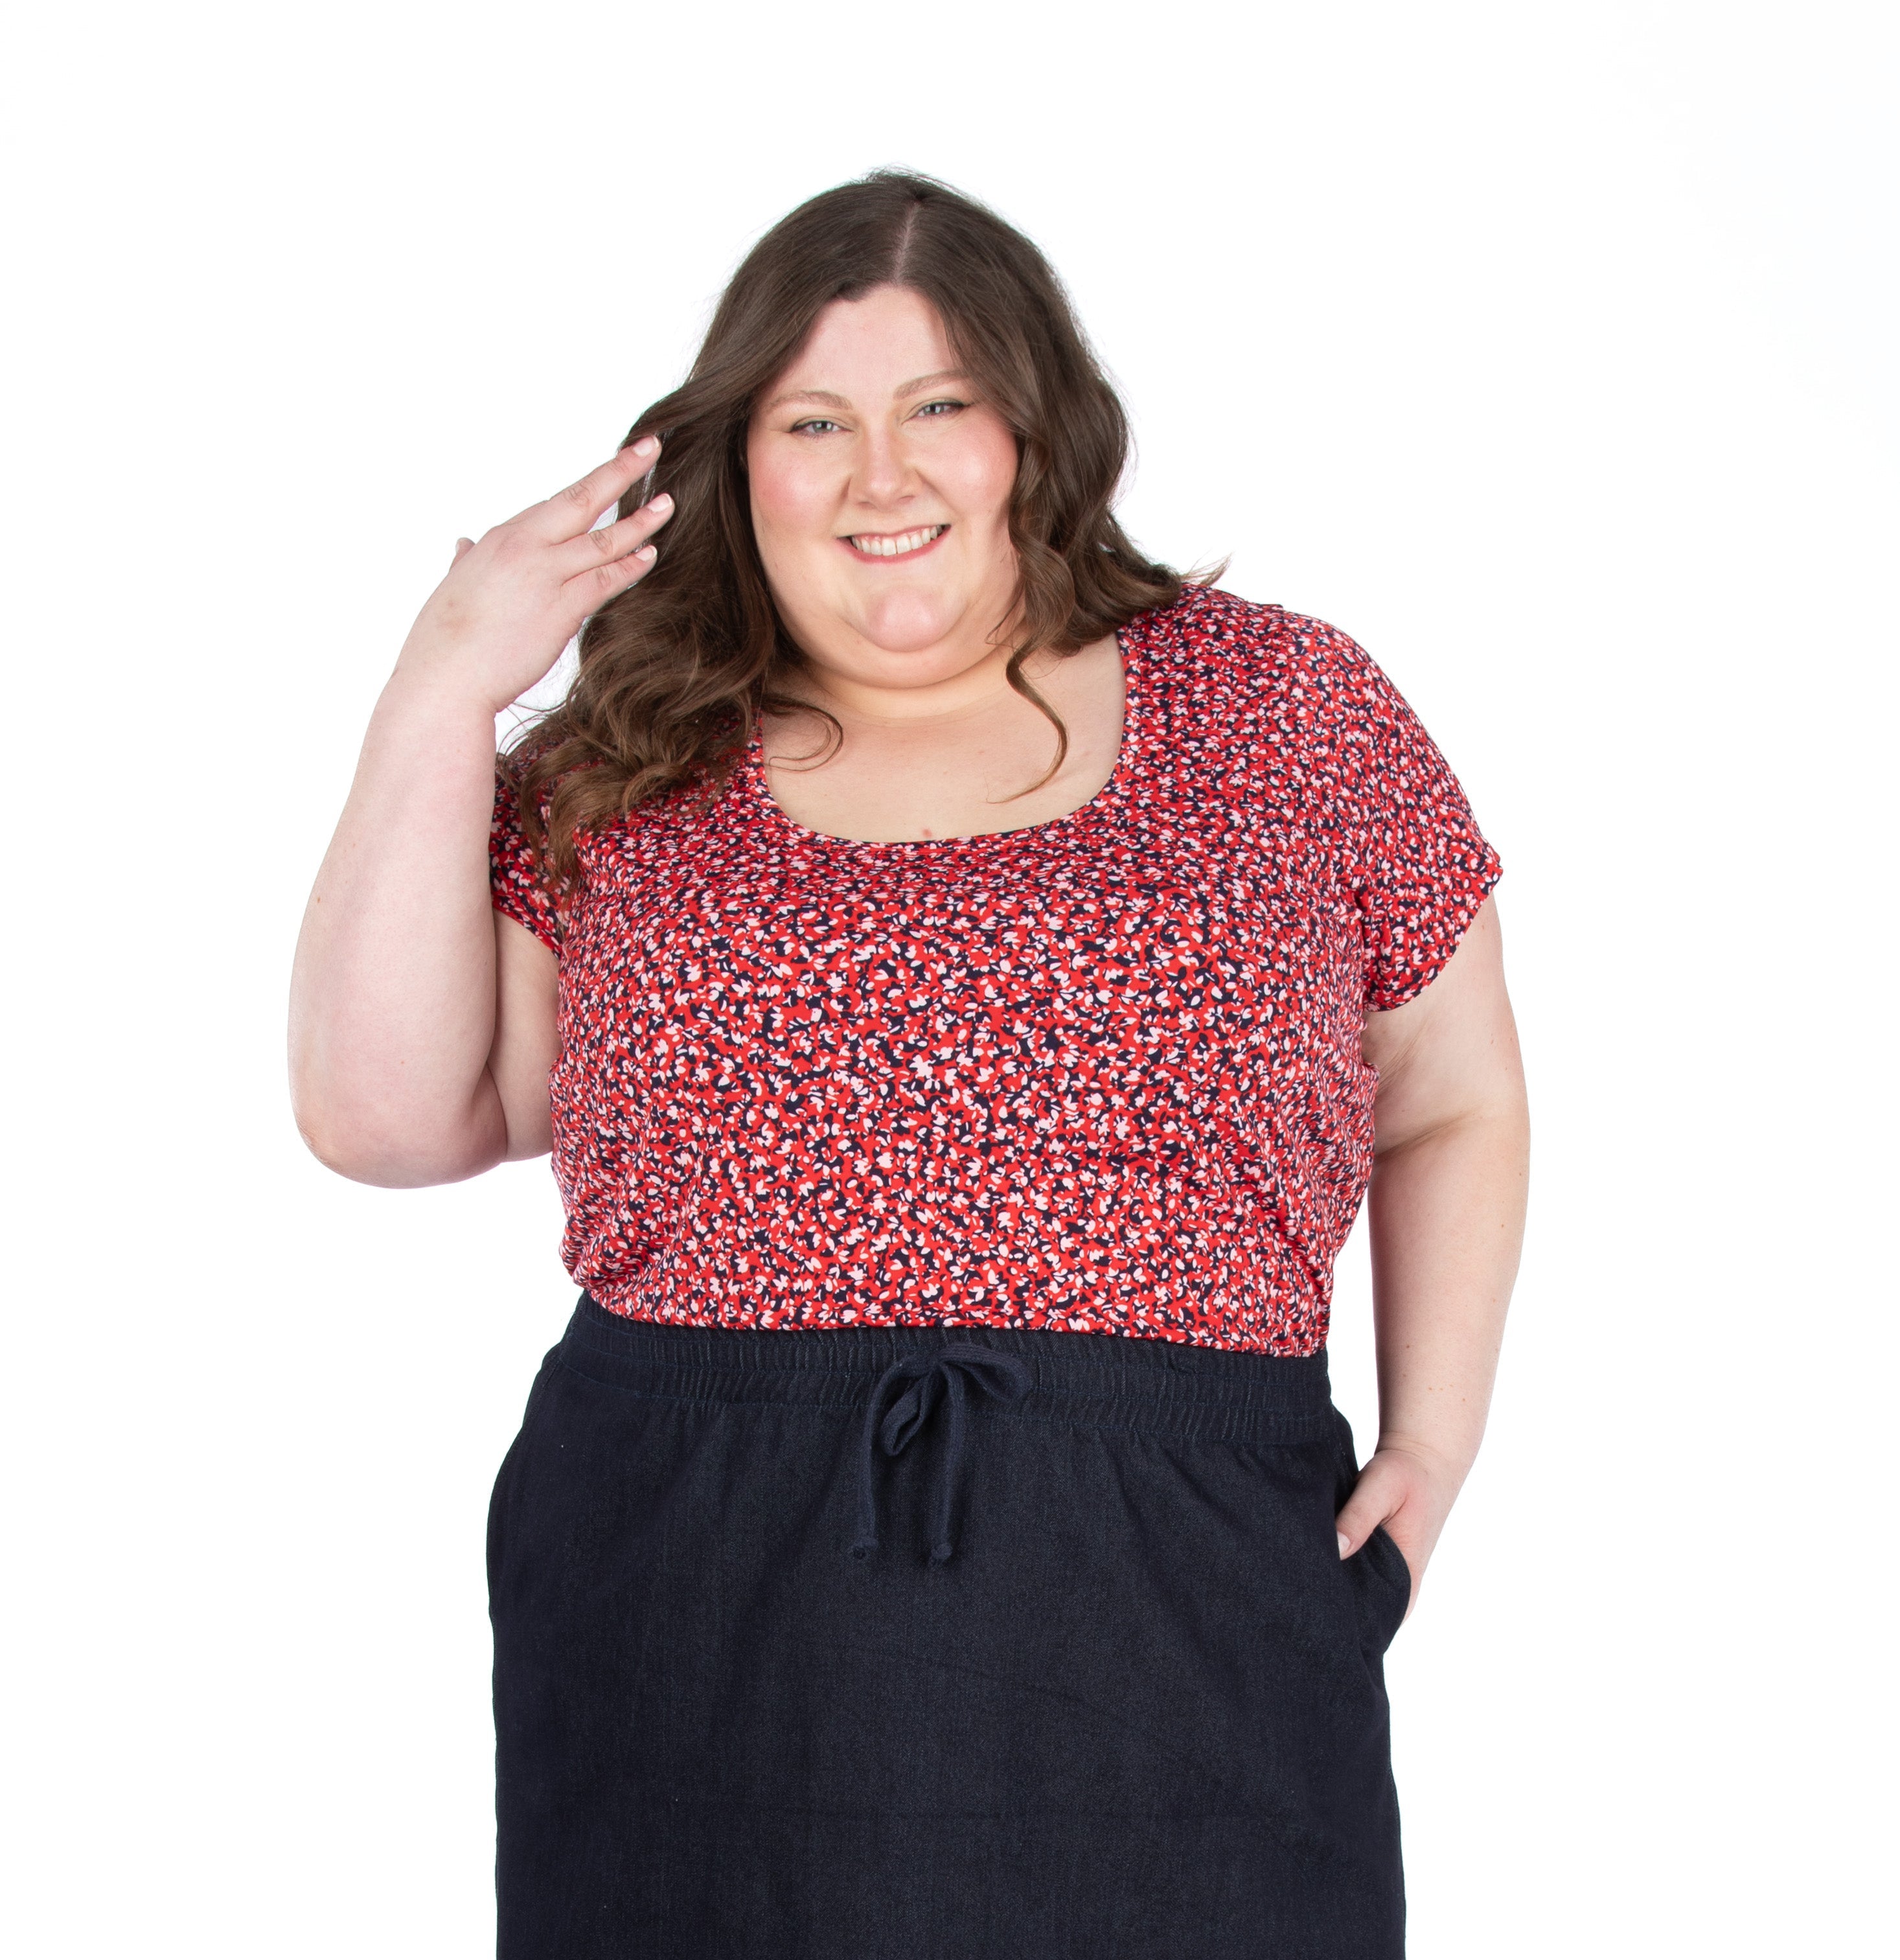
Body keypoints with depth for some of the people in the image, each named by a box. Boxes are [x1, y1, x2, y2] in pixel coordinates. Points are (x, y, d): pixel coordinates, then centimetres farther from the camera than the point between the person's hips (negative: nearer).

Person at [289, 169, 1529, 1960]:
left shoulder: (1286, 709, 7)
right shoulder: (631, 774, 9)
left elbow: (1451, 1105, 14)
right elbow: (380, 1112, 0)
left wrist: (1435, 1438, 3)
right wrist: (444, 696, -3)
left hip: (1175, 1616, 0)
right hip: (692, 1633, 1)